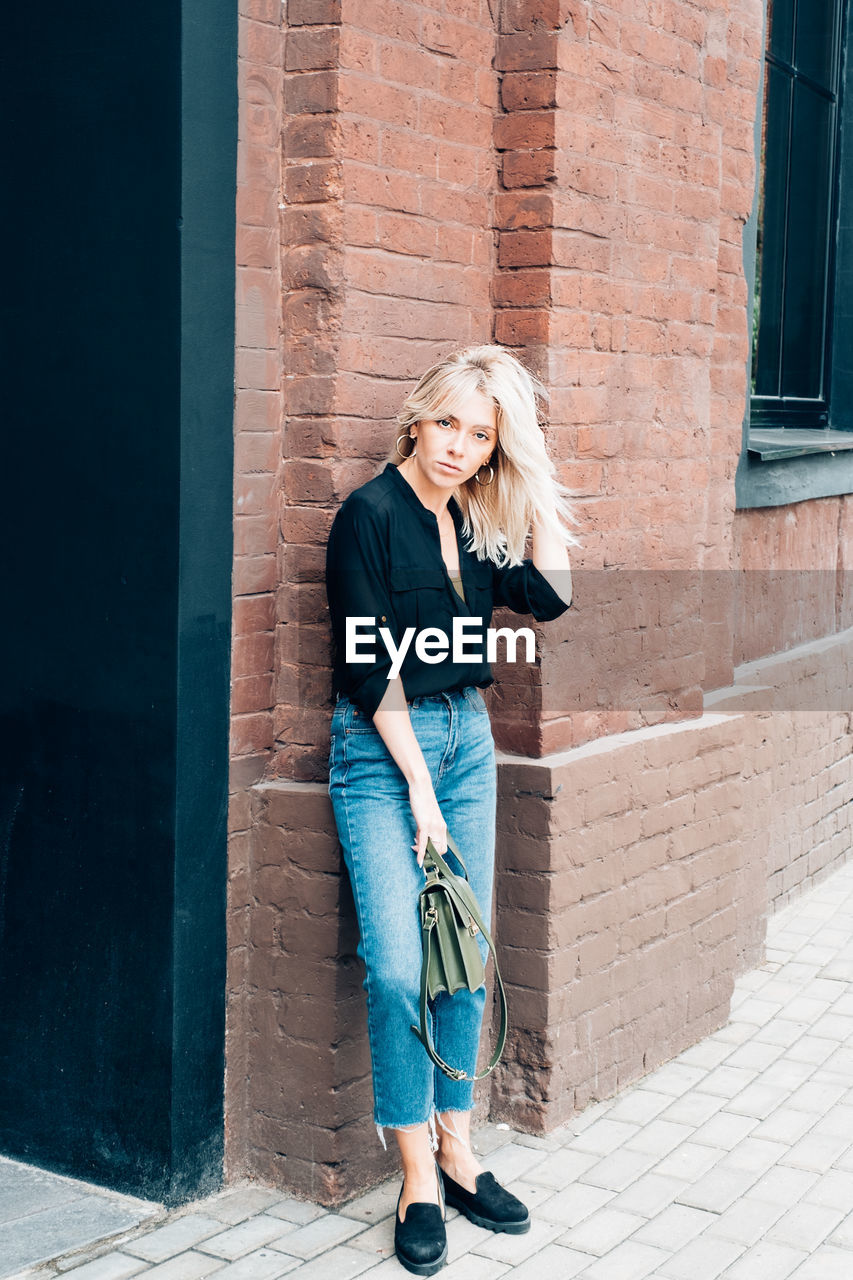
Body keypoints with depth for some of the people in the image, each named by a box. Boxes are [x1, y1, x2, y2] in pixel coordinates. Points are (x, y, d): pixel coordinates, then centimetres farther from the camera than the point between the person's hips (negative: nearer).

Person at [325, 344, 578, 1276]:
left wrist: (535, 485, 1)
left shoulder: (473, 523, 8)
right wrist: (418, 784, -13)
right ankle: (417, 1179, 0)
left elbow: (550, 596, 3)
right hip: (381, 750, -6)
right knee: (397, 968, -12)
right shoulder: (371, 514, -10)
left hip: (466, 742, 6)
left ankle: (456, 1152, 19)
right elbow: (372, 666, -13)